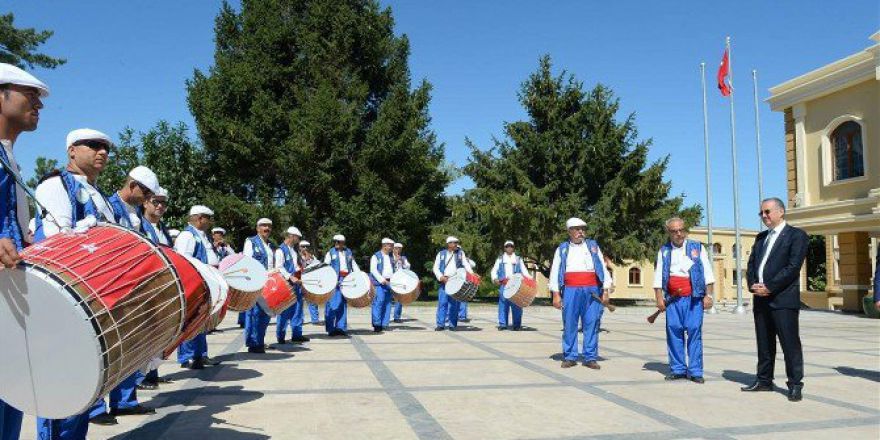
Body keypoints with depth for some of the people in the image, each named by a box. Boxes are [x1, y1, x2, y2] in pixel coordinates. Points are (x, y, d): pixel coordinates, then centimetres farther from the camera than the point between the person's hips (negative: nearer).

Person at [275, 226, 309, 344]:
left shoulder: (295, 250, 16)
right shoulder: (281, 250, -9)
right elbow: (279, 267, -18)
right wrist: (291, 277, -23)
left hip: (296, 283, 8)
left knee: (297, 309, 8)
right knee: (285, 311, -2)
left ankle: (297, 334, 15)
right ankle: (280, 336, 8)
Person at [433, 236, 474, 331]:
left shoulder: (460, 253, 11)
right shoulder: (441, 254, 8)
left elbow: (466, 264, 2)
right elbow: (436, 268, 5)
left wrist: (472, 274, -15)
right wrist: (441, 277, -11)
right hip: (445, 281, 0)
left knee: (454, 304, 0)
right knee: (442, 303, -4)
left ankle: (453, 325, 6)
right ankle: (440, 324, 0)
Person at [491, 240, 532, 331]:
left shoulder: (518, 259, 19)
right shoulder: (500, 259, 18)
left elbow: (524, 271, 13)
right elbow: (494, 270, 11)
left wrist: (530, 279, -4)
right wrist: (495, 278, -9)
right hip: (503, 285, 0)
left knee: (516, 305, -5)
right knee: (503, 304, -4)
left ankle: (517, 324, 0)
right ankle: (502, 324, 0)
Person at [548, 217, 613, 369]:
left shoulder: (593, 246, 14)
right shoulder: (562, 249, 11)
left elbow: (603, 268, 11)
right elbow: (555, 271, 7)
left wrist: (606, 291, 3)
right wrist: (556, 294, -1)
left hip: (591, 291, 1)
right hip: (570, 290, -1)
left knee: (591, 324, 0)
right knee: (569, 324, 1)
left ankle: (590, 357, 7)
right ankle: (570, 357, 10)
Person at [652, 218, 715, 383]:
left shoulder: (697, 247, 9)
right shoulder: (664, 251, 13)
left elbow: (707, 273, 6)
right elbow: (658, 276, 10)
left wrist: (708, 295, -2)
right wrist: (659, 298, 1)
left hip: (694, 297, -2)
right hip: (673, 299, 2)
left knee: (694, 331, -5)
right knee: (673, 331, 1)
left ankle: (695, 371, 2)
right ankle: (677, 369, 10)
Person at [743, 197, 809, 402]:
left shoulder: (796, 235, -2)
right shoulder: (761, 238, 19)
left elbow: (793, 266, -12)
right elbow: (751, 265, 15)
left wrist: (769, 287, -15)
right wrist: (753, 285, -4)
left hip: (783, 299, -6)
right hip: (761, 299, 7)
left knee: (790, 343, -3)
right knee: (764, 343, 12)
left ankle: (795, 384, 5)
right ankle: (764, 380, 20)